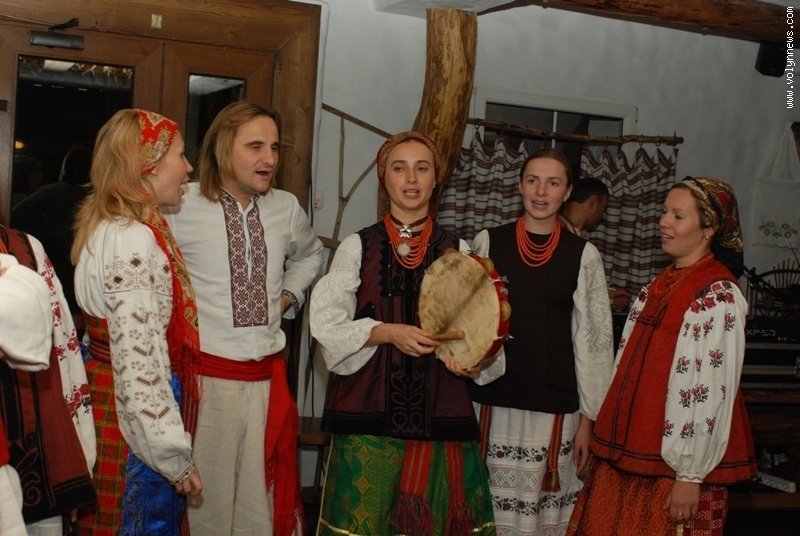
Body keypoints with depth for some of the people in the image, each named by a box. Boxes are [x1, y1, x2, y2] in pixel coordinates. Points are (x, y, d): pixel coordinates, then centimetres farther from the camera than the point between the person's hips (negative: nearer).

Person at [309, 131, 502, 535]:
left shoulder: (458, 251, 9)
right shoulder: (358, 247, 5)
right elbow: (328, 325, -1)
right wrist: (387, 333, -16)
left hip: (440, 412, 1)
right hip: (369, 411, -1)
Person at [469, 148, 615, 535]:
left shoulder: (584, 255, 1)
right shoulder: (488, 242, 2)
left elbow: (593, 339, 1)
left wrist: (589, 417, 1)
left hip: (554, 409, 0)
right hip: (492, 402, 1)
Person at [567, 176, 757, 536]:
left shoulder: (719, 297, -14)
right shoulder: (659, 286, 11)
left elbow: (712, 394, -18)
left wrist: (691, 475, -18)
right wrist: (611, 440, 13)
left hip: (674, 465, -7)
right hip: (628, 454, 8)